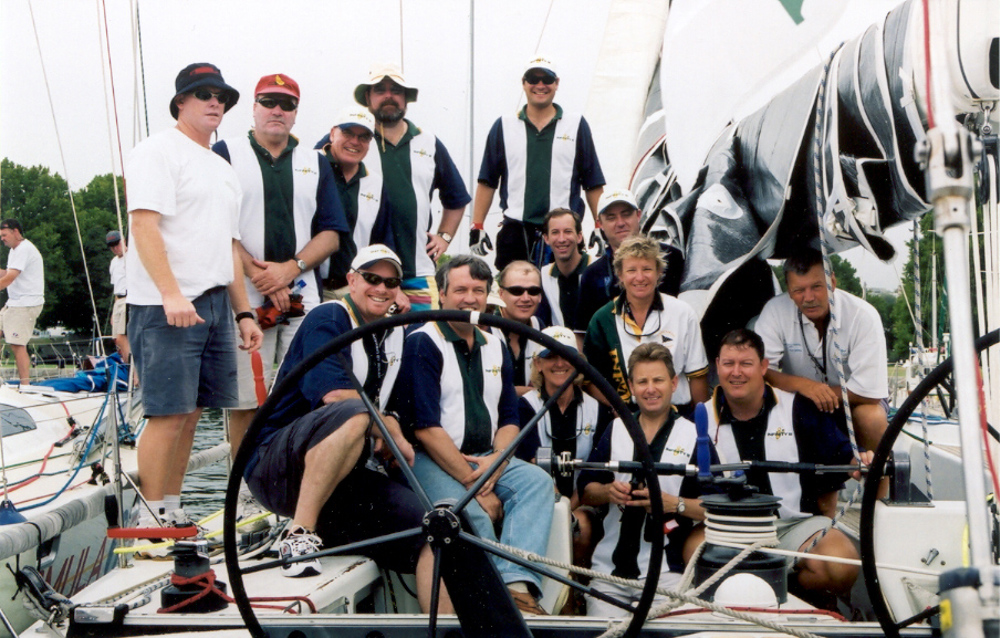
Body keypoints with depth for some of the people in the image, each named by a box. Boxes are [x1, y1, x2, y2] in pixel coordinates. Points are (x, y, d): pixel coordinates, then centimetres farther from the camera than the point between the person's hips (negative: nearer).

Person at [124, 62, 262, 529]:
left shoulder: (223, 168, 24)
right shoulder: (160, 150, -2)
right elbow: (144, 223, -13)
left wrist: (244, 312, 18)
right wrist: (171, 293, -24)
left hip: (215, 304, 8)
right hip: (166, 306, -8)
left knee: (191, 413, 8)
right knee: (169, 412, -9)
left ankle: (172, 511, 16)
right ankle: (151, 518, -2)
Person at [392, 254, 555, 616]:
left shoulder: (496, 348, 16)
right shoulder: (422, 344, -4)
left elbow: (509, 420, 15)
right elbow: (425, 428, -12)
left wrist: (495, 462, -8)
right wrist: (475, 485, -15)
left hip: (486, 460, 6)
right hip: (429, 460, -6)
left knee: (537, 480, -22)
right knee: (470, 513, -33)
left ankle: (519, 588, -35)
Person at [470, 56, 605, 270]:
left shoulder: (576, 125, 10)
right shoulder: (504, 126, 11)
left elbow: (593, 184, 8)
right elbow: (487, 182, 9)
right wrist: (477, 227, 1)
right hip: (515, 232, 0)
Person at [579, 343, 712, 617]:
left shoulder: (694, 437, 3)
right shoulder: (615, 430, 15)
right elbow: (585, 491, 14)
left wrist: (675, 504, -18)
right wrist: (608, 491, -7)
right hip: (609, 566, 3)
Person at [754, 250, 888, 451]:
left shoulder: (864, 316, -22)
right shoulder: (775, 311, -18)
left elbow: (870, 393, -24)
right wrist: (801, 384, -37)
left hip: (854, 400, -1)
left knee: (871, 418, -33)